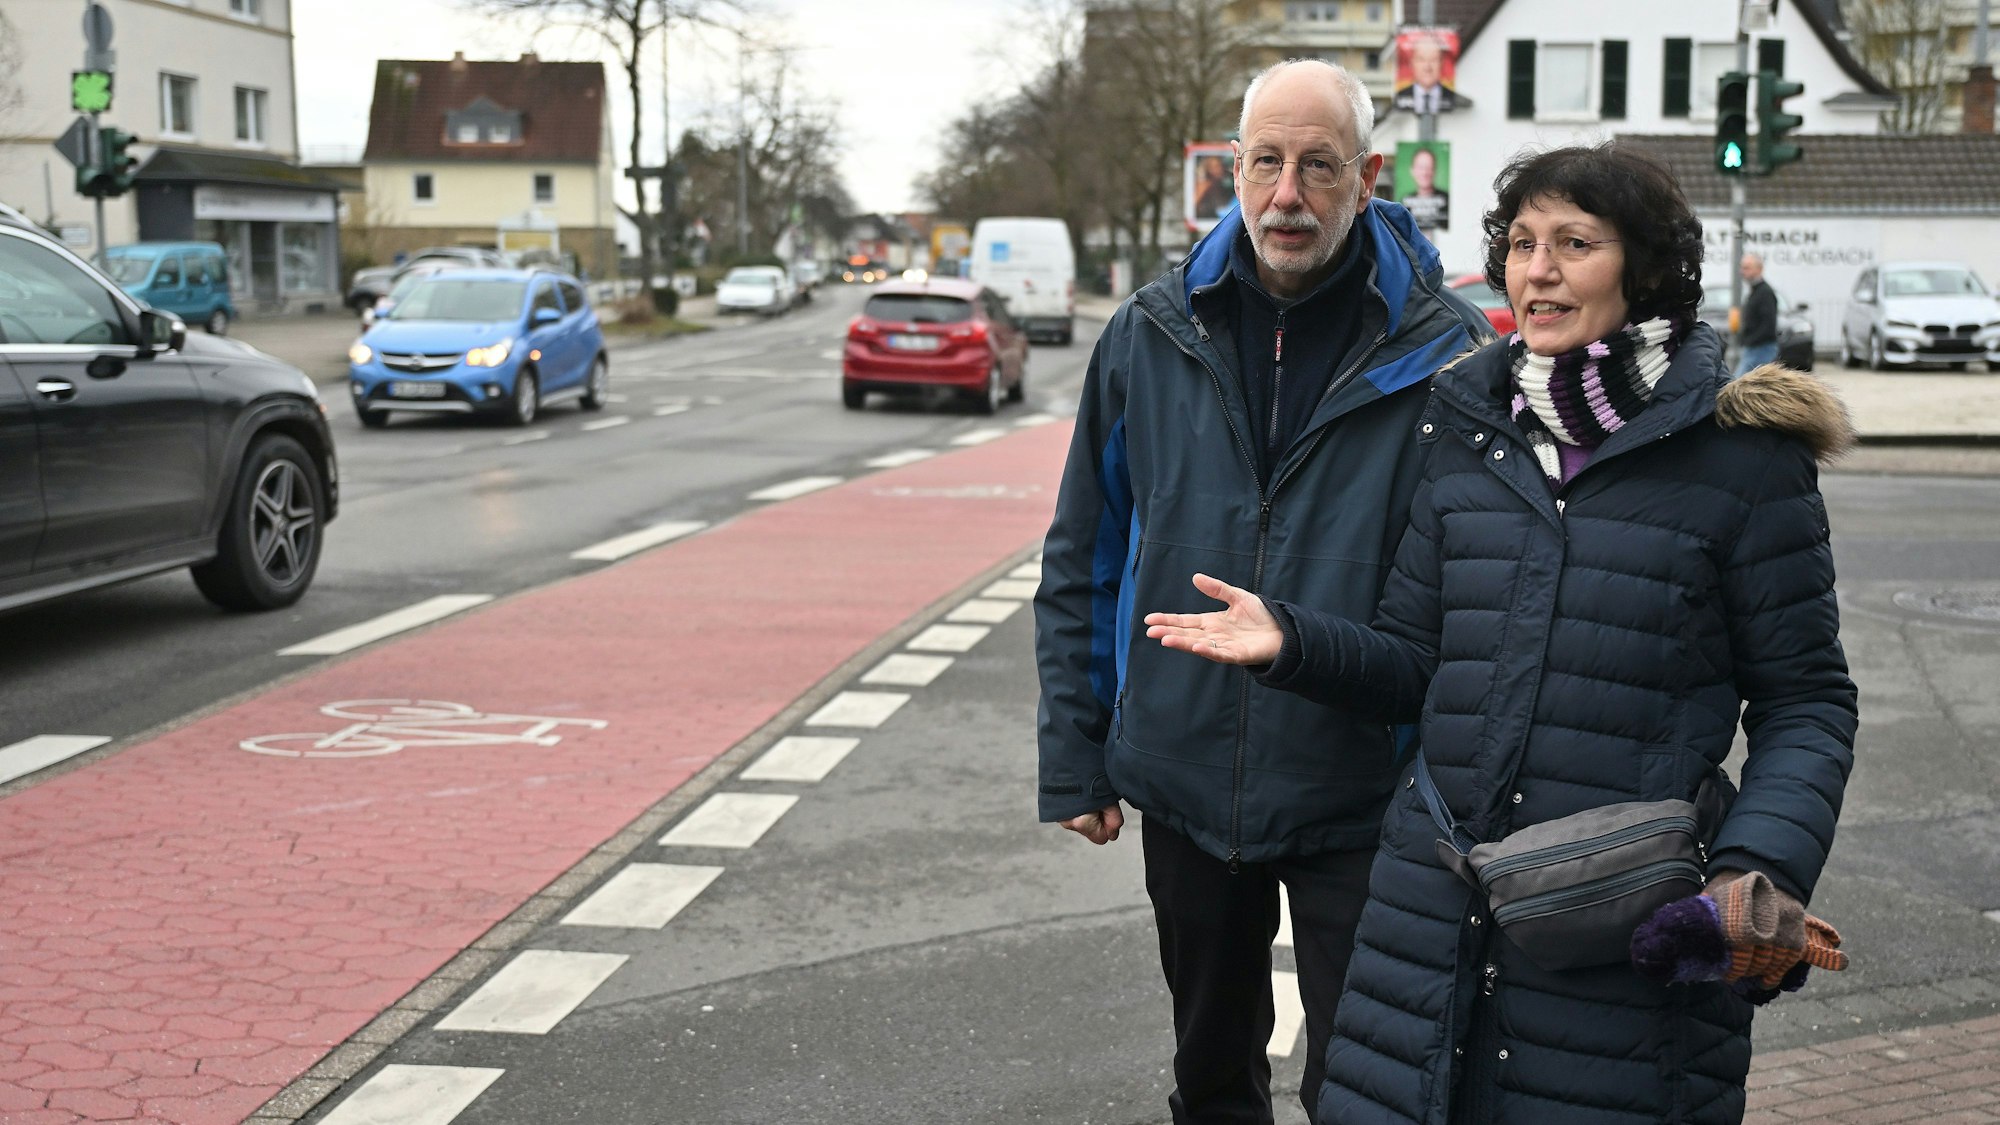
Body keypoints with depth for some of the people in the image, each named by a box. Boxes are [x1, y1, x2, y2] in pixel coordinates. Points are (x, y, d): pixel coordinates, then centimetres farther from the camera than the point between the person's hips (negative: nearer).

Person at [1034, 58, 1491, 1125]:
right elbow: (1081, 566, 6)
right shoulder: (1151, 336, -1)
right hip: (1184, 784, 3)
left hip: (1358, 797, -3)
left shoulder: (1438, 351, -9)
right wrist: (1075, 759, 5)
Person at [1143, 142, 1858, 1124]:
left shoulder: (1739, 451, -4)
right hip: (1438, 912, 4)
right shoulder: (1467, 432, 9)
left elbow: (1806, 702, -1)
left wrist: (1764, 863, -18)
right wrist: (1292, 642, -5)